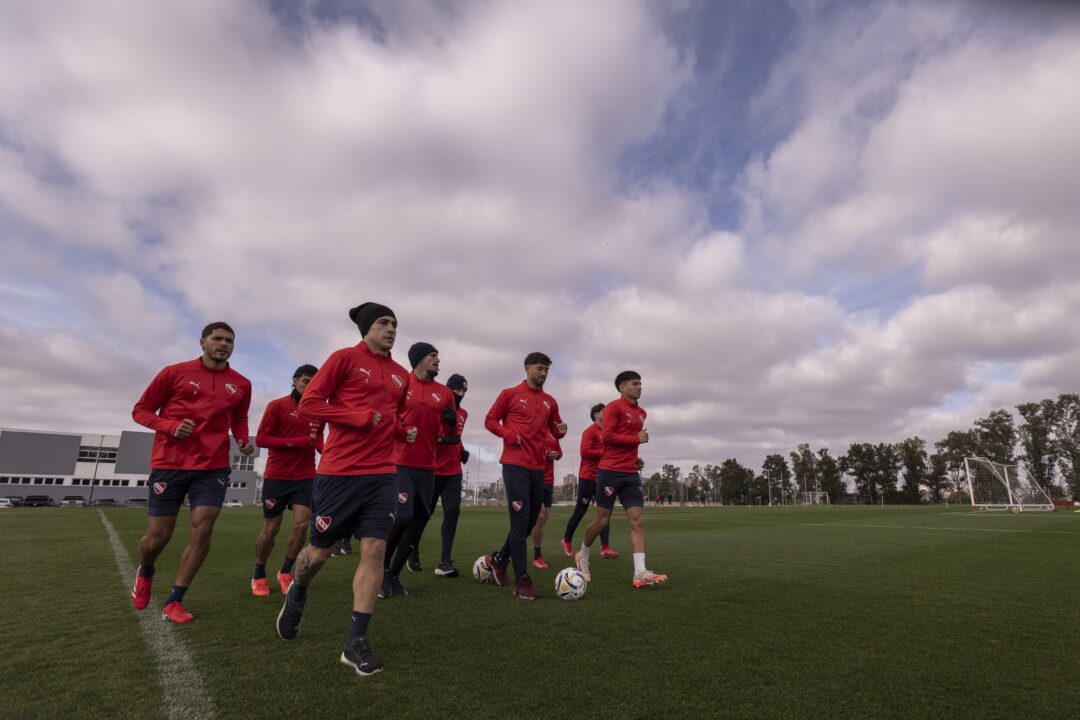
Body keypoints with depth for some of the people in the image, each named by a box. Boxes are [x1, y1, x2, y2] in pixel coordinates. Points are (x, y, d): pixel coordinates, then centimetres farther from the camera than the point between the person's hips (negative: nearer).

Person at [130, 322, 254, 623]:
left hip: (213, 468, 2)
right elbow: (141, 410, 3)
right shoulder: (175, 373, -2)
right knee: (158, 536, 5)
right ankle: (145, 573, 41)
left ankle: (174, 602, 10)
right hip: (169, 464, -2)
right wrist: (171, 426, -16)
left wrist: (243, 441, 2)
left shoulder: (241, 384, 6)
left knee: (201, 532, -6)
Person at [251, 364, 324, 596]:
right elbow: (260, 439, -9)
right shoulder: (277, 406, -5)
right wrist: (295, 442, -20)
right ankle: (258, 576, 29)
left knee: (301, 525, -7)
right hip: (276, 477, -3)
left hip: (305, 477, 3)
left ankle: (285, 572, 16)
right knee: (271, 529, 6)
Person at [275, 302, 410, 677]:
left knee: (374, 550, -3)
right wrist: (361, 417, -16)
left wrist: (402, 429, 6)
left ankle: (356, 642, 9)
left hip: (382, 475, 4)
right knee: (319, 551, 11)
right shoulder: (344, 358, -4)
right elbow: (309, 403, -9)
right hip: (339, 473, -4)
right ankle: (296, 597, 46)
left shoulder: (401, 375, 13)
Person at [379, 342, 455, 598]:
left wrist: (450, 422, -8)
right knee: (401, 517, -13)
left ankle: (393, 575, 23)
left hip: (427, 467, 5)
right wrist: (400, 430, -14)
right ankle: (380, 570, 13)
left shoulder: (444, 392, 9)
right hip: (399, 464, -5)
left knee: (419, 520, 7)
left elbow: (448, 433, 13)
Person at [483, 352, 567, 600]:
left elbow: (554, 430, 20)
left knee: (531, 521, 13)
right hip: (515, 464, -6)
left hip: (538, 467, 6)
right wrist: (510, 435, -14)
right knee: (521, 521, -7)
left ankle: (499, 559, 34)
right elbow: (490, 421, 2)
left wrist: (561, 430, -4)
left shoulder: (550, 402, 14)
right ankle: (522, 581, 1)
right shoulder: (510, 394, 0)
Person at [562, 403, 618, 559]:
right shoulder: (590, 431, -9)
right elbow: (584, 452, -20)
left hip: (601, 478, 7)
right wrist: (605, 453, -18)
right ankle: (567, 540, 23)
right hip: (587, 477, -7)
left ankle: (605, 548, -5)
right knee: (580, 511, 3)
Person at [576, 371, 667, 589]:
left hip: (631, 474, 7)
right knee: (602, 520, 4)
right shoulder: (614, 407, -9)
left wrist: (635, 458, 12)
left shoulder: (641, 413, 16)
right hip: (610, 471, -7)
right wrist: (637, 439, -14)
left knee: (638, 520, -4)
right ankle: (582, 556, 27)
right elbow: (607, 436, -18)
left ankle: (640, 573, -4)